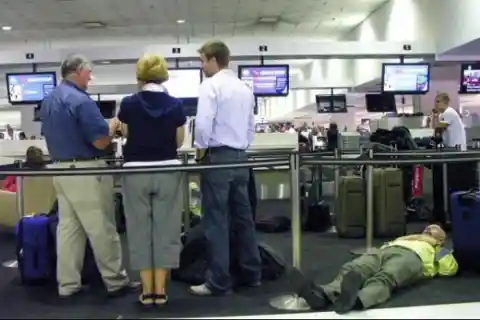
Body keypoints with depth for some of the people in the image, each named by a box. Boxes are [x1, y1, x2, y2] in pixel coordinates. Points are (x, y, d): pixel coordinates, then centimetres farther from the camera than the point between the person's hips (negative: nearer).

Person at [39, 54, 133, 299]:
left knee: (68, 227, 12)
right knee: (102, 229, 0)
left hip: (59, 169, 9)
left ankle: (67, 284, 17)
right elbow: (100, 142, -20)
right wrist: (112, 126, 0)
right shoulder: (81, 100, -17)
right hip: (85, 171, -9)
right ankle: (116, 281, 10)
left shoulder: (48, 101, 11)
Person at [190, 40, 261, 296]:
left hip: (218, 157, -7)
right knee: (243, 217, 14)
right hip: (240, 156, 7)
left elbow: (203, 123, -18)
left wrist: (201, 148, -4)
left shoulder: (211, 85, -9)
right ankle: (251, 273, 23)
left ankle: (218, 282, 3)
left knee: (216, 221, -2)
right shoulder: (245, 88, 13)